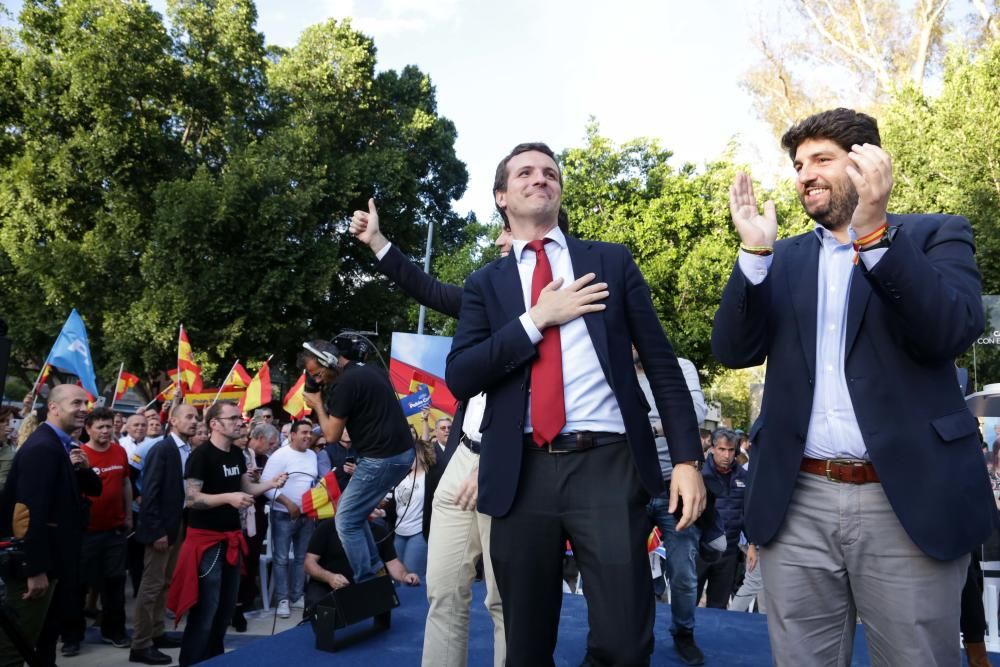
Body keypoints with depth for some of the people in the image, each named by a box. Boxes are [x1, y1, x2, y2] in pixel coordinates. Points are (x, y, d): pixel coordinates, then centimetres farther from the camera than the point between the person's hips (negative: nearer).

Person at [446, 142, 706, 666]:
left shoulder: (611, 261, 11)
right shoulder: (485, 283, 12)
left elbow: (661, 362, 7)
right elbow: (459, 378, -1)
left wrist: (687, 457, -2)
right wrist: (537, 319, -8)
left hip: (607, 466, -1)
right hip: (522, 474, 1)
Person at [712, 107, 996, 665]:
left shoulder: (936, 235, 5)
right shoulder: (785, 258, 13)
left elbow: (951, 333, -13)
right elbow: (735, 350, 1)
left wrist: (874, 231, -22)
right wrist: (755, 252, -11)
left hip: (908, 501, -2)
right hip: (798, 504, 3)